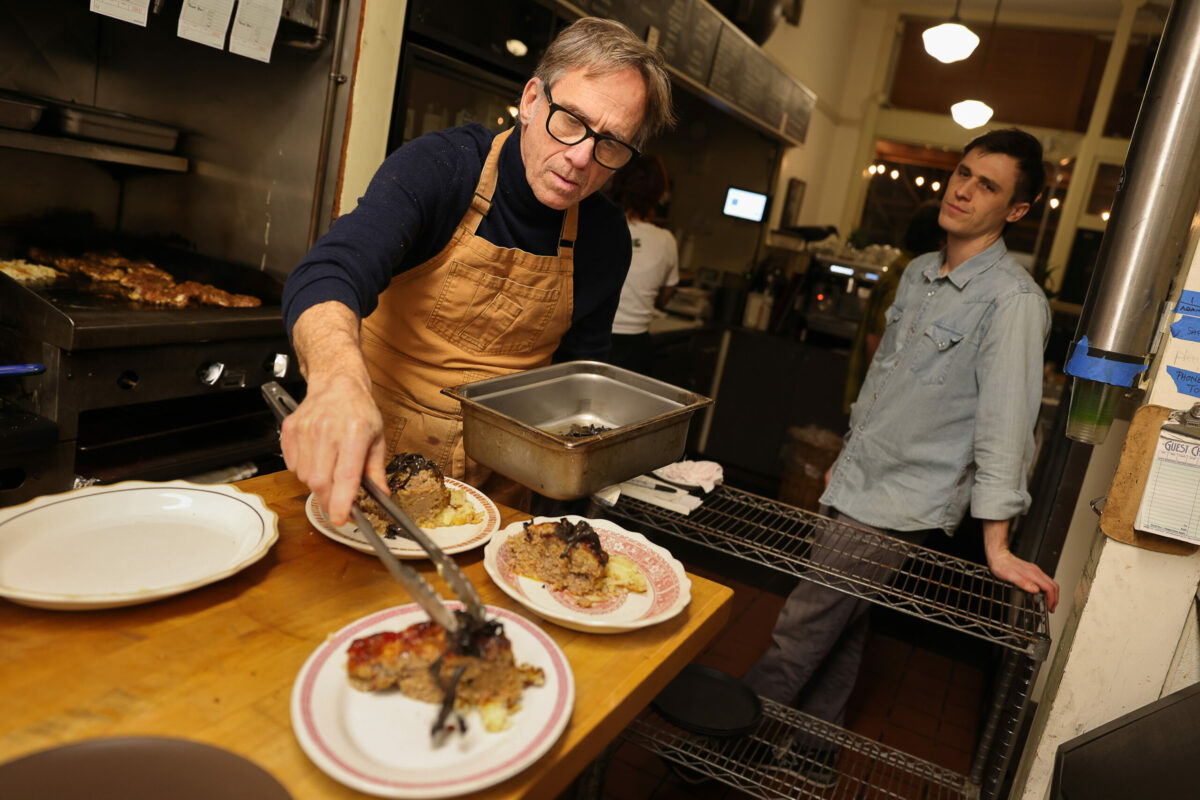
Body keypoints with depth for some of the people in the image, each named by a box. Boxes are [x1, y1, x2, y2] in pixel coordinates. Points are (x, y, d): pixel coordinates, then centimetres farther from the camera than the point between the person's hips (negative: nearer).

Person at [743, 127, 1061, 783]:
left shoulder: (1013, 300, -16)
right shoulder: (919, 273, 9)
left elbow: (1005, 422, -20)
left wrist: (996, 545, -21)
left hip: (900, 509, -7)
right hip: (853, 488, 8)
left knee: (797, 636, -2)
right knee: (838, 635, 19)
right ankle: (808, 760, 36)